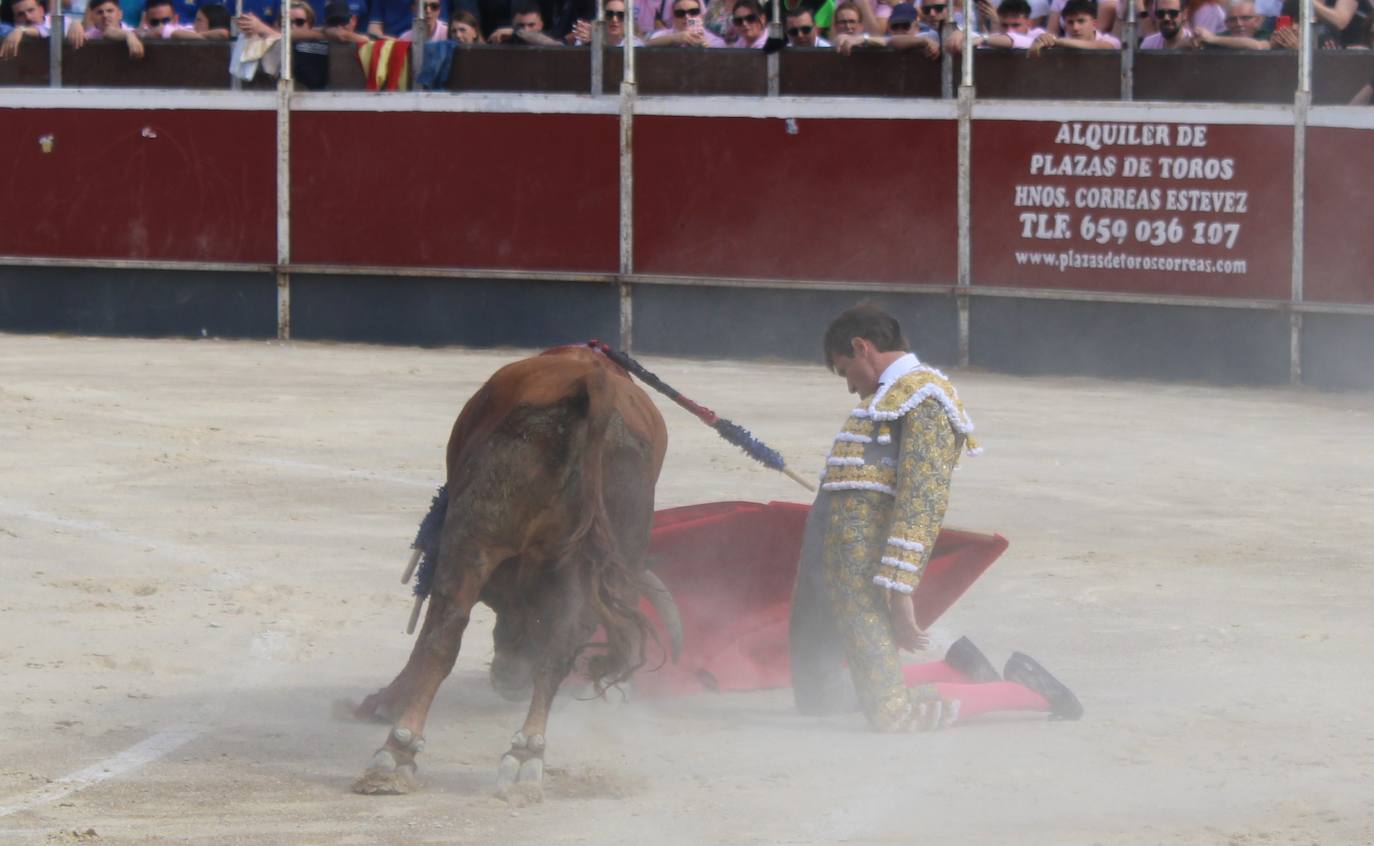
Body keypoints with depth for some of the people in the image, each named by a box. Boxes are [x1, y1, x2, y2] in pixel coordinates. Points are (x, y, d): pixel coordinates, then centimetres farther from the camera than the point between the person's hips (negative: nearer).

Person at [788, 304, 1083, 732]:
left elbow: (922, 501, -20)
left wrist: (899, 589, -25)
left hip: (866, 575, -10)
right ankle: (958, 671, 21)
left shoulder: (923, 396, -11)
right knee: (817, 697, 15)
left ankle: (1026, 692, 1)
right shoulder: (889, 396, 21)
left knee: (893, 712, -13)